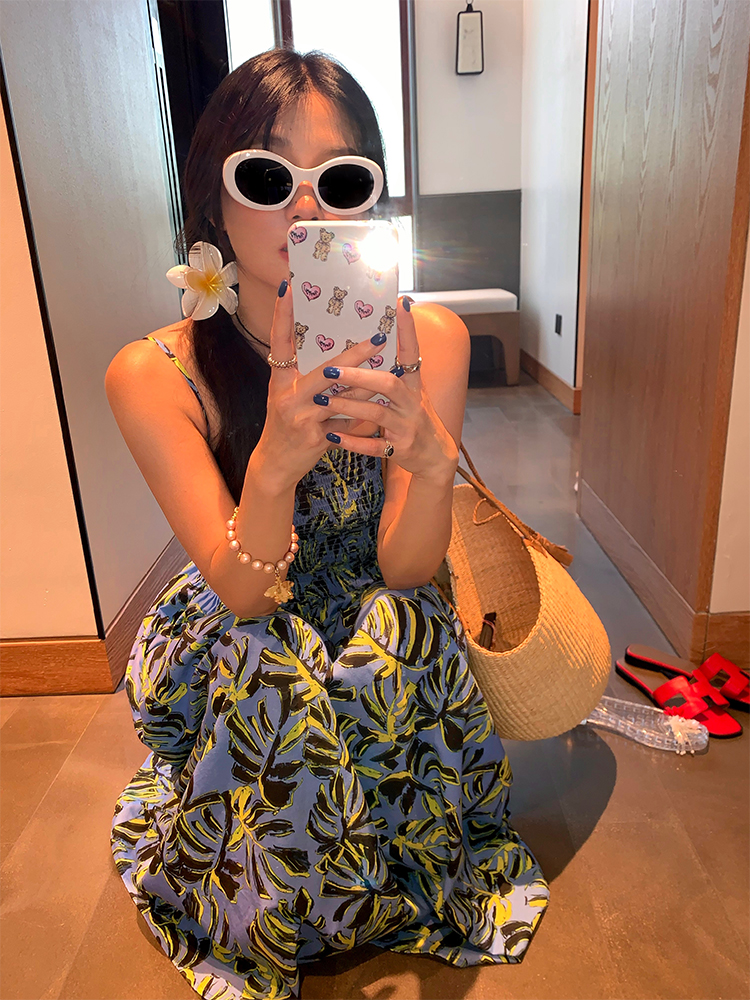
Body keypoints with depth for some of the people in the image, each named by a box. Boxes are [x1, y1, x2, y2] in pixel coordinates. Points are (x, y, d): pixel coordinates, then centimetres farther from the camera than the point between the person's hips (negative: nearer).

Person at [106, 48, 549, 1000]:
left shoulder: (429, 339, -16)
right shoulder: (154, 375, -19)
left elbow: (405, 569, -18)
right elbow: (243, 593, -22)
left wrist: (431, 456, -39)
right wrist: (275, 464, -42)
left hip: (386, 634, 2)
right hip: (231, 649, -1)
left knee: (399, 633, -31)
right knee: (270, 680, -32)